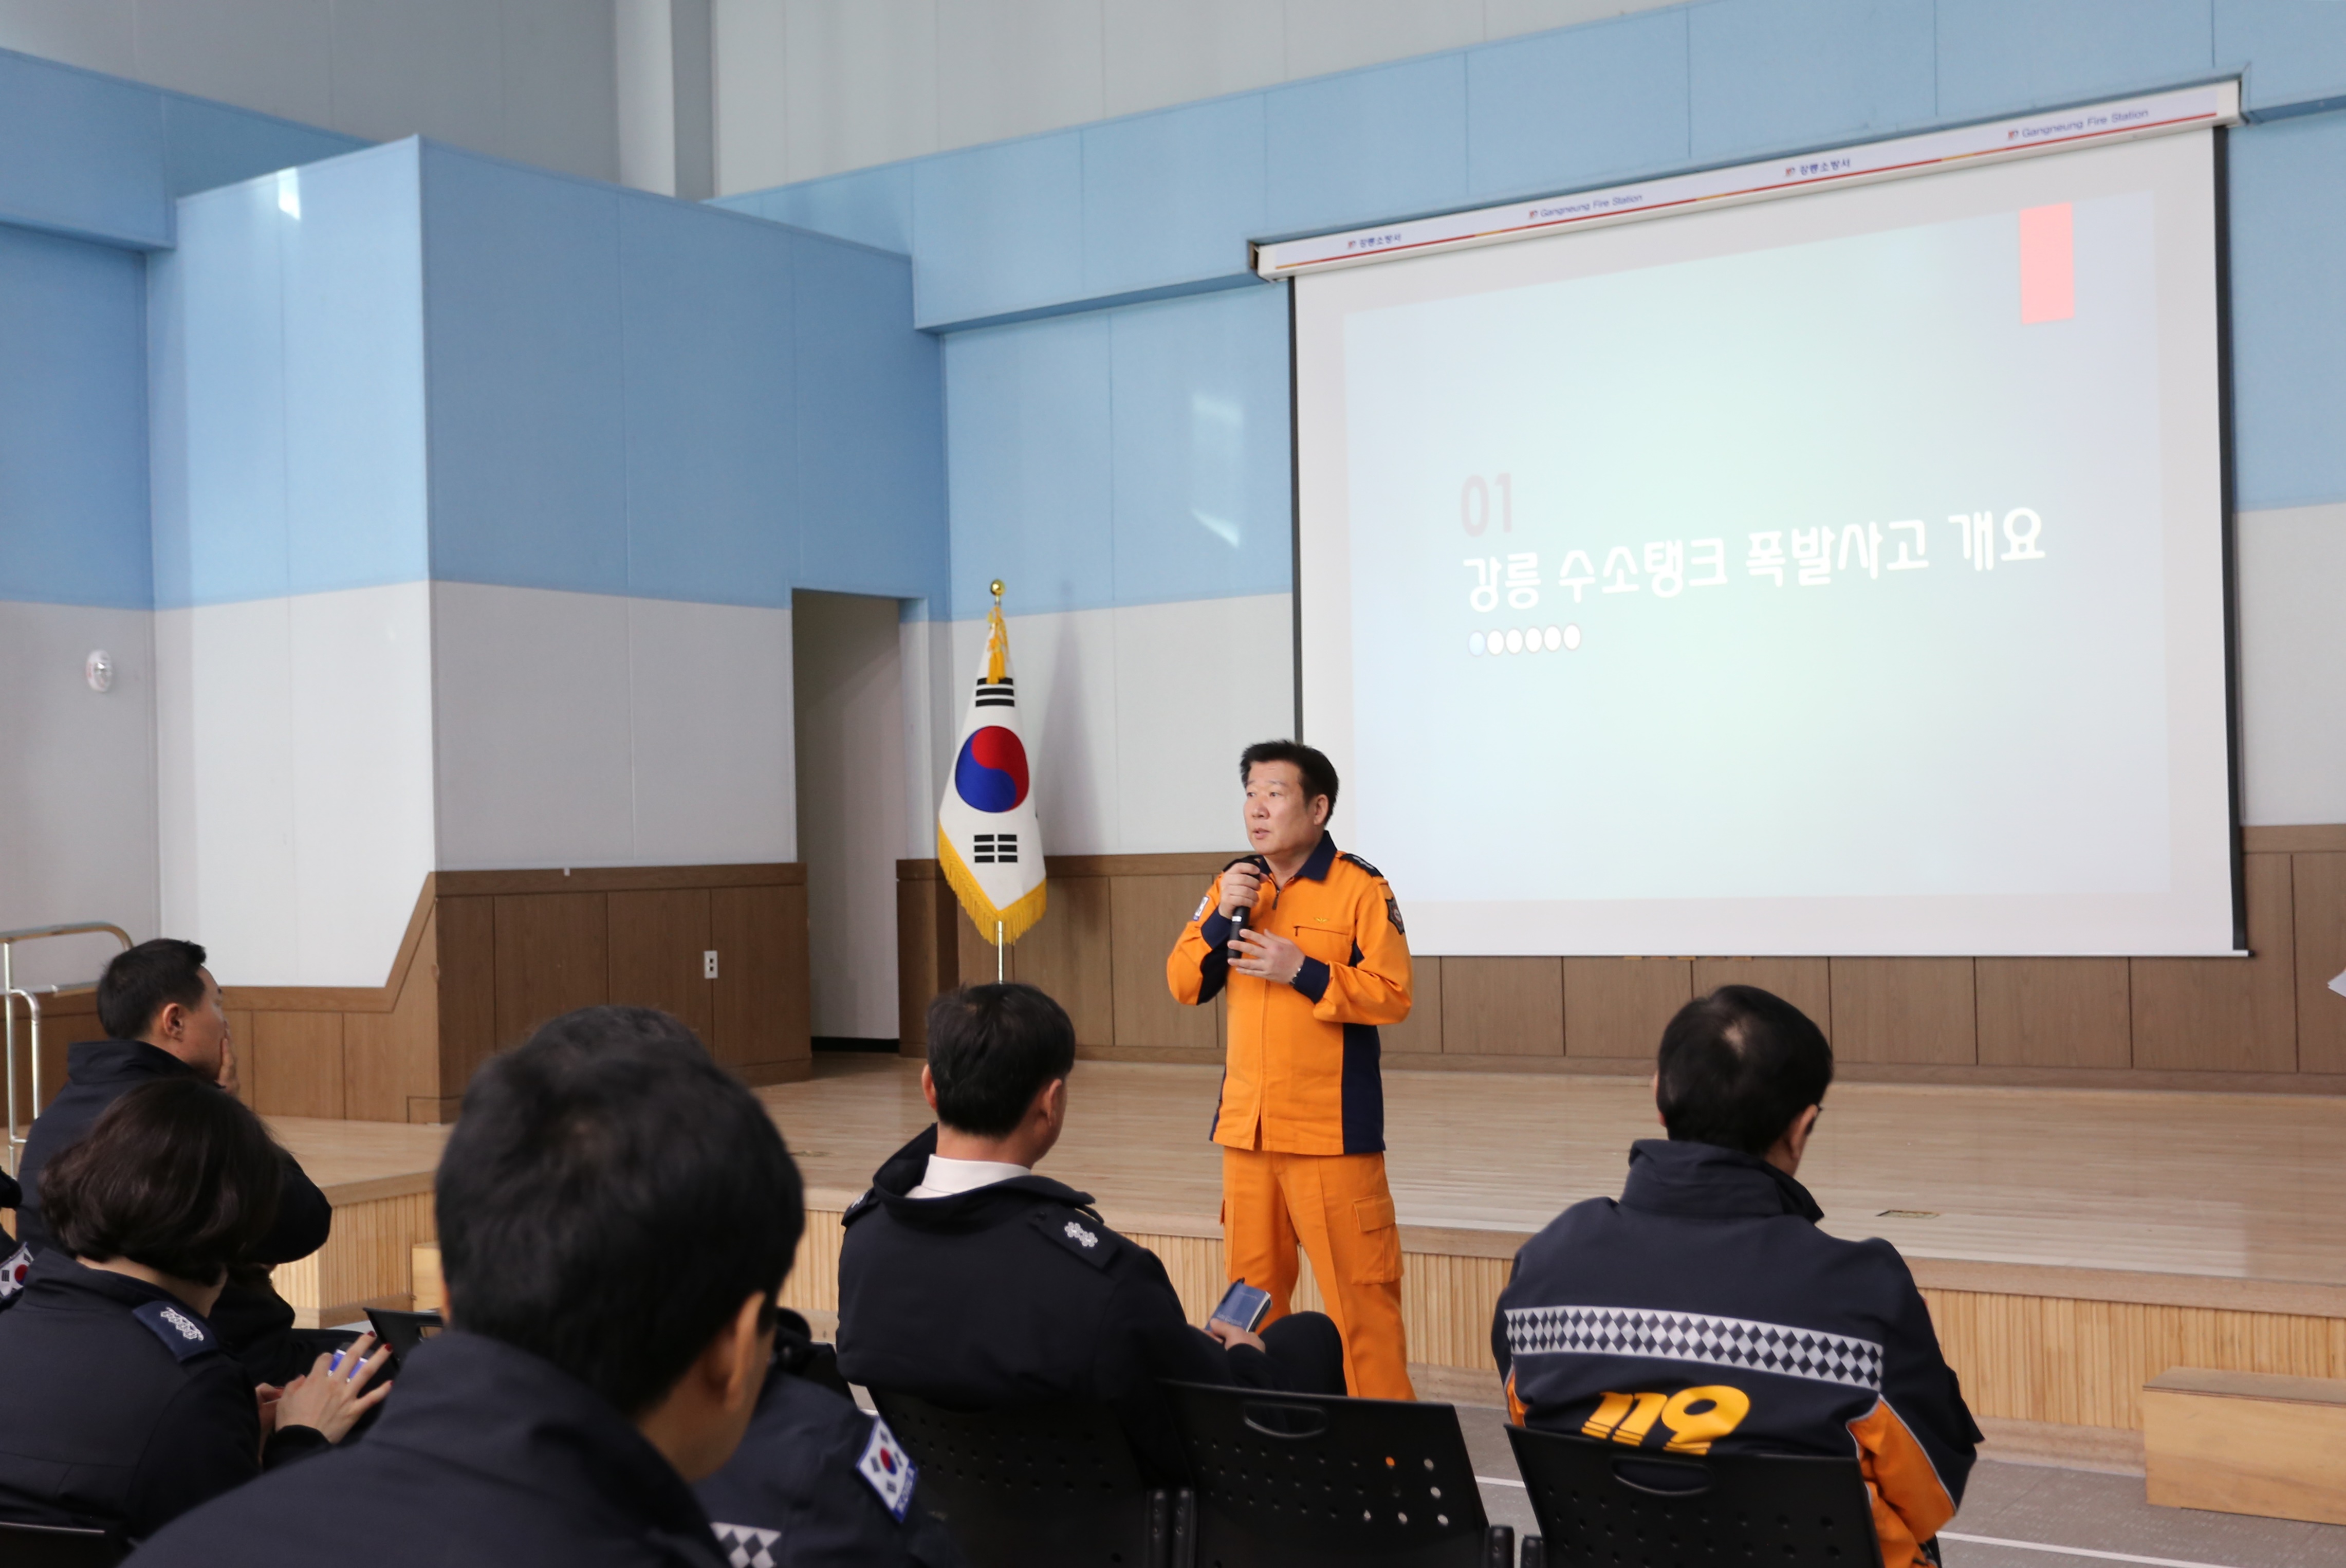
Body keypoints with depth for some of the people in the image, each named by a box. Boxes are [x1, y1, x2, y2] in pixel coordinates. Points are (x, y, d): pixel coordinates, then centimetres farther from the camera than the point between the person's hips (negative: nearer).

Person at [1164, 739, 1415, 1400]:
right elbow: (1184, 985, 6)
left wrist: (1302, 971, -19)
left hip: (1332, 1129, -5)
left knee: (1359, 1285, -4)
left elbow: (1393, 997, -12)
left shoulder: (1361, 889, -6)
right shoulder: (1235, 884, 11)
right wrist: (1221, 916, -8)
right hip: (1246, 1124, 6)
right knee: (1251, 1285, 12)